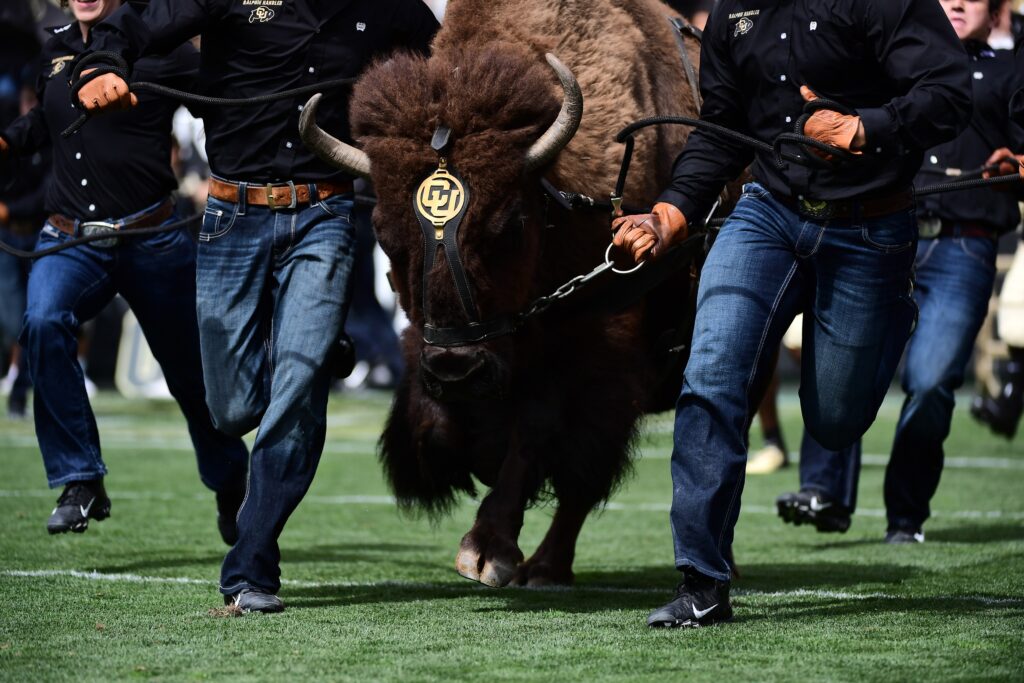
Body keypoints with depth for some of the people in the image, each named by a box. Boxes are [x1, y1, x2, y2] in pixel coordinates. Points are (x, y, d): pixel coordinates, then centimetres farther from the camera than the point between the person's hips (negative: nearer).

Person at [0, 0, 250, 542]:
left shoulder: (159, 50, -6)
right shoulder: (57, 48, 9)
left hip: (152, 243, -3)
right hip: (69, 242, 3)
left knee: (190, 374, 10)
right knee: (43, 323, -28)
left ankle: (230, 486, 39)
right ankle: (81, 482, -22)